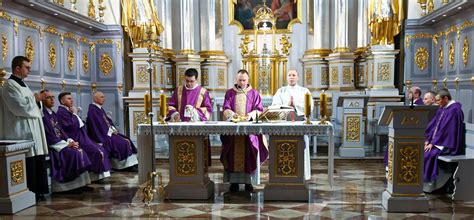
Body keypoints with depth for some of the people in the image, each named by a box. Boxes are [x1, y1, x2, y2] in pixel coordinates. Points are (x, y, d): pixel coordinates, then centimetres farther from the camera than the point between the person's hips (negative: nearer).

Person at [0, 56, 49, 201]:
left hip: (31, 129, 10)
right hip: (22, 131, -9)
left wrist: (35, 100, 6)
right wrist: (35, 99, -6)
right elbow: (21, 107, -20)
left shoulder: (21, 84, 18)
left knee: (36, 161, 10)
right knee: (28, 163, -6)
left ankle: (36, 191, 18)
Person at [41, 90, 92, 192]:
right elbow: (48, 135, -17)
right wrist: (66, 144, -17)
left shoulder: (53, 113, 18)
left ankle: (81, 183, -11)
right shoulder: (42, 115, -11)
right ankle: (72, 185, -17)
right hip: (51, 145, -8)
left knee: (79, 150, -9)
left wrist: (70, 141, -1)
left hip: (61, 142, 8)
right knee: (73, 153, -24)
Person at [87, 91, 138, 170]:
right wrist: (110, 131, -14)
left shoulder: (101, 109, 17)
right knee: (120, 143, -20)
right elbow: (98, 124, -20)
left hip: (108, 132, 10)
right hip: (102, 135, -10)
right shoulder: (92, 110, -12)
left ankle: (130, 164, -8)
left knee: (126, 141, -3)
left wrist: (113, 128, 0)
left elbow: (108, 121, 18)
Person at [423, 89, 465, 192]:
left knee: (428, 153, -27)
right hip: (436, 141, 9)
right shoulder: (442, 109, 13)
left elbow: (445, 129, -21)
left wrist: (433, 143, -19)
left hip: (448, 145, -9)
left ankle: (428, 183, -16)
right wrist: (428, 140, 1)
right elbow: (433, 125, 13)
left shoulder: (454, 109, -16)